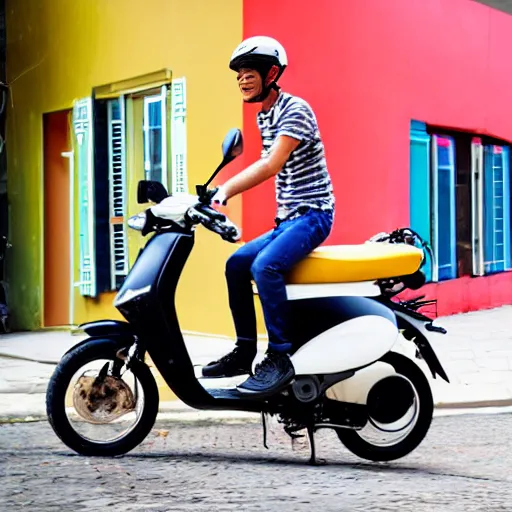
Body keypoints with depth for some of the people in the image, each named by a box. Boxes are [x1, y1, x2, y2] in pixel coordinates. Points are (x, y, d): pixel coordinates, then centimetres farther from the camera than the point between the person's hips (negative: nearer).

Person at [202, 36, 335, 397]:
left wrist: (225, 191, -33)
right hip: (286, 218, 10)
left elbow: (272, 166, -26)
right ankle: (245, 351, 10)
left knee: (264, 266, -29)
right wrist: (221, 192, 9)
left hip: (312, 213, -10)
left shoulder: (295, 110, -14)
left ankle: (280, 359, -25)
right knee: (237, 264, 3)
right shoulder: (265, 116, 14)